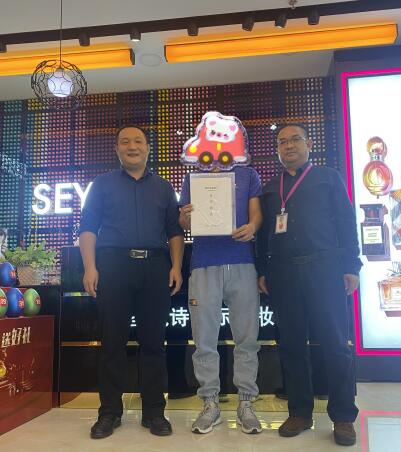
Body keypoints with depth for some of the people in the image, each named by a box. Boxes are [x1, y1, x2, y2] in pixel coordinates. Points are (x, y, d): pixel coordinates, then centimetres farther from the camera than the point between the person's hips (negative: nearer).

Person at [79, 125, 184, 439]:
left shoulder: (163, 188, 18)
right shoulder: (103, 184, 13)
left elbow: (175, 231, 12)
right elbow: (88, 227, 5)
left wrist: (176, 266, -1)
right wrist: (90, 267, -7)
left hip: (155, 267, 2)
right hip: (113, 265, -1)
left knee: (154, 340, 3)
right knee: (113, 340, 2)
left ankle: (154, 411, 13)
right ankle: (110, 411, 14)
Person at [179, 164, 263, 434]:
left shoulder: (248, 175, 14)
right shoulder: (192, 179, 16)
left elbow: (256, 211, 4)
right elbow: (186, 223, 12)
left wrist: (252, 227, -19)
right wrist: (185, 217, -13)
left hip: (242, 262, 0)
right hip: (204, 264, 1)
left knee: (247, 338, 3)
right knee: (205, 339, 2)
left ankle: (246, 404, 14)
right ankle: (210, 404, 14)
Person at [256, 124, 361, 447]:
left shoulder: (328, 178, 10)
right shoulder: (270, 188, 19)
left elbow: (346, 223, 3)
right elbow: (264, 233, 17)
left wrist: (350, 266, -5)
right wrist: (263, 271, 10)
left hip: (324, 268, -3)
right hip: (283, 272, 3)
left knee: (335, 343, -2)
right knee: (292, 344, 6)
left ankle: (343, 417, 11)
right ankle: (300, 412, 18)